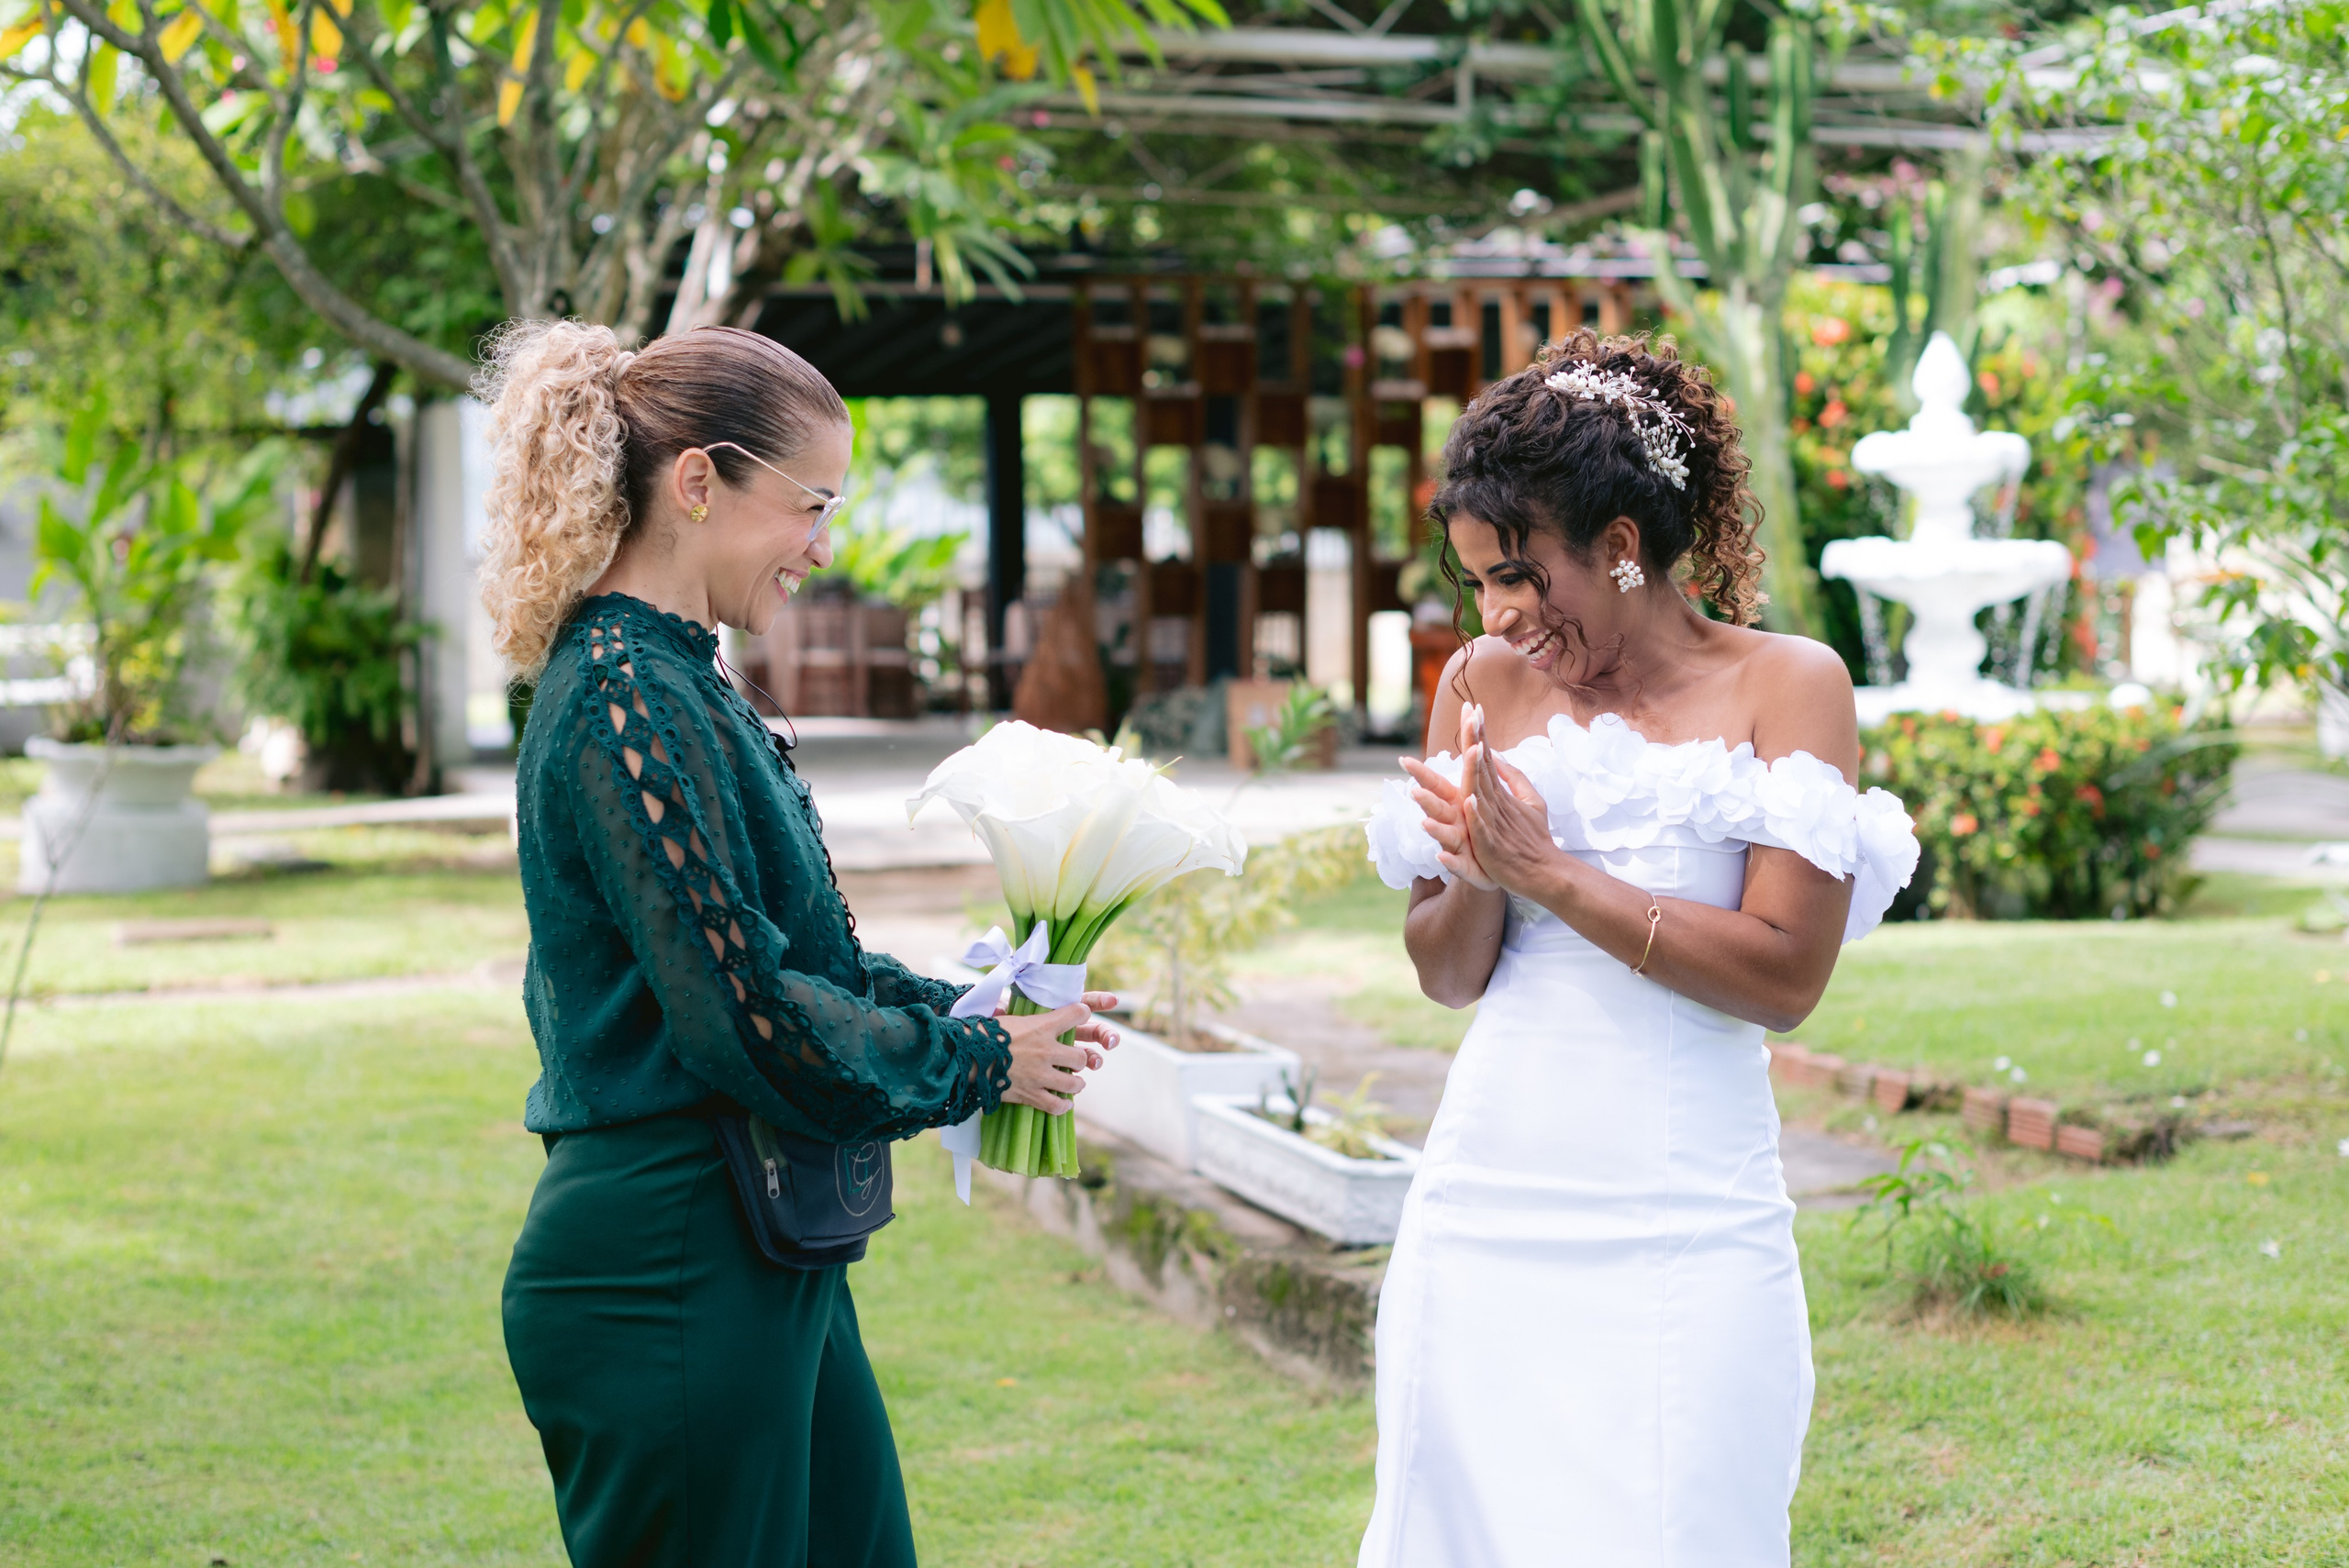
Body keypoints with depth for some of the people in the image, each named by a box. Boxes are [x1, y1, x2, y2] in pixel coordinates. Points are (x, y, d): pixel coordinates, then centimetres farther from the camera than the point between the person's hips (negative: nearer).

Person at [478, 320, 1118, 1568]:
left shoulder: (673, 682, 13)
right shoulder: (629, 702, -18)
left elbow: (797, 952, 19)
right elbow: (745, 1015, -21)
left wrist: (979, 1011, 5)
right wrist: (981, 1063, -8)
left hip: (755, 1267, 10)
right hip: (665, 1278, -10)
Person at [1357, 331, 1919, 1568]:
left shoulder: (1787, 687, -3)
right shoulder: (1484, 685, 7)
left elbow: (1785, 976, -12)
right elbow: (1444, 975, 9)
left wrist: (1550, 873, -14)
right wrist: (1477, 876, -12)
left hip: (1681, 1234, -3)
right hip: (1486, 1219, 3)